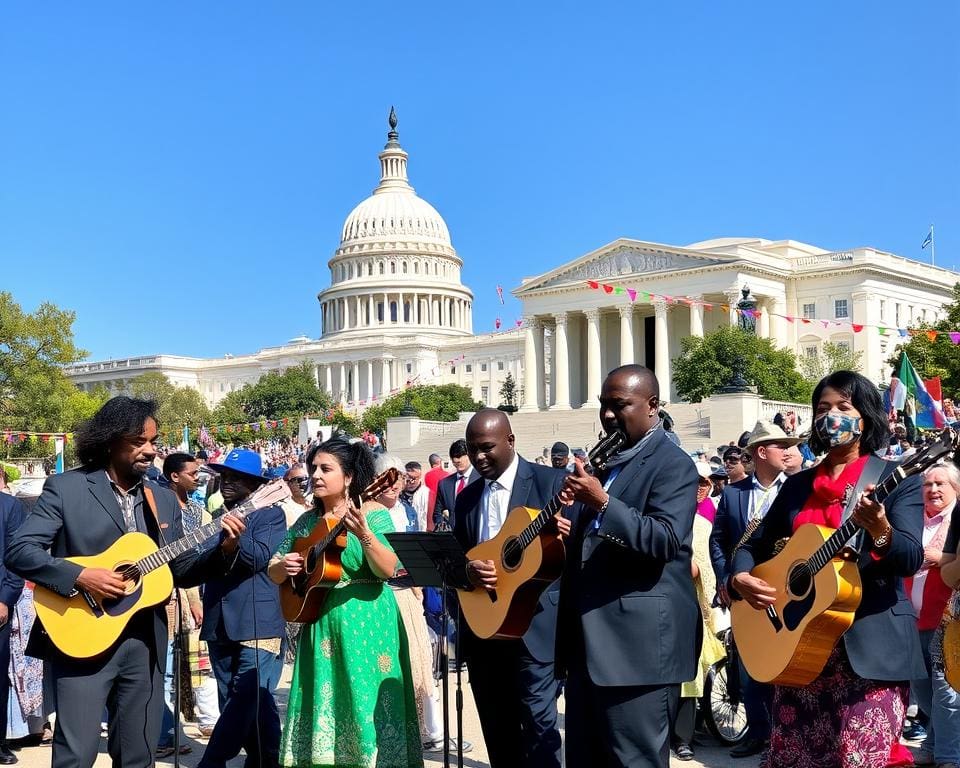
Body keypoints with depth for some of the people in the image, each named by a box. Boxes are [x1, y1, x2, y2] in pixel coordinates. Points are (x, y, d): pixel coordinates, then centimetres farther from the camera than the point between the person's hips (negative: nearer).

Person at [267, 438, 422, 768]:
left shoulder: (373, 513, -6)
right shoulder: (306, 521, 8)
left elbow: (388, 570, -17)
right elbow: (273, 572, 14)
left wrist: (364, 534, -32)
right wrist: (284, 566, -8)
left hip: (366, 624, -5)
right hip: (319, 623, 5)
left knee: (365, 704, -2)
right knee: (323, 704, 8)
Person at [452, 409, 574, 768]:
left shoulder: (551, 482, -2)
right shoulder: (466, 497, 14)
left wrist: (568, 536, -28)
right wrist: (468, 569, -9)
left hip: (535, 625, -5)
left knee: (538, 722, -10)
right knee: (498, 732, 12)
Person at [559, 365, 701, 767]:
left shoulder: (673, 464, -8)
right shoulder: (609, 461, 19)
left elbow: (666, 541, -22)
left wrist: (602, 502, -27)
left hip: (639, 643, -9)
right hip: (591, 641, 9)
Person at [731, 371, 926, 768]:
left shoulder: (897, 480, -2)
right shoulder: (797, 485, 12)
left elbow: (911, 559, -15)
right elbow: (755, 545, 15)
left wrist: (881, 531, -36)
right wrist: (740, 577, -7)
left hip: (871, 645, -5)